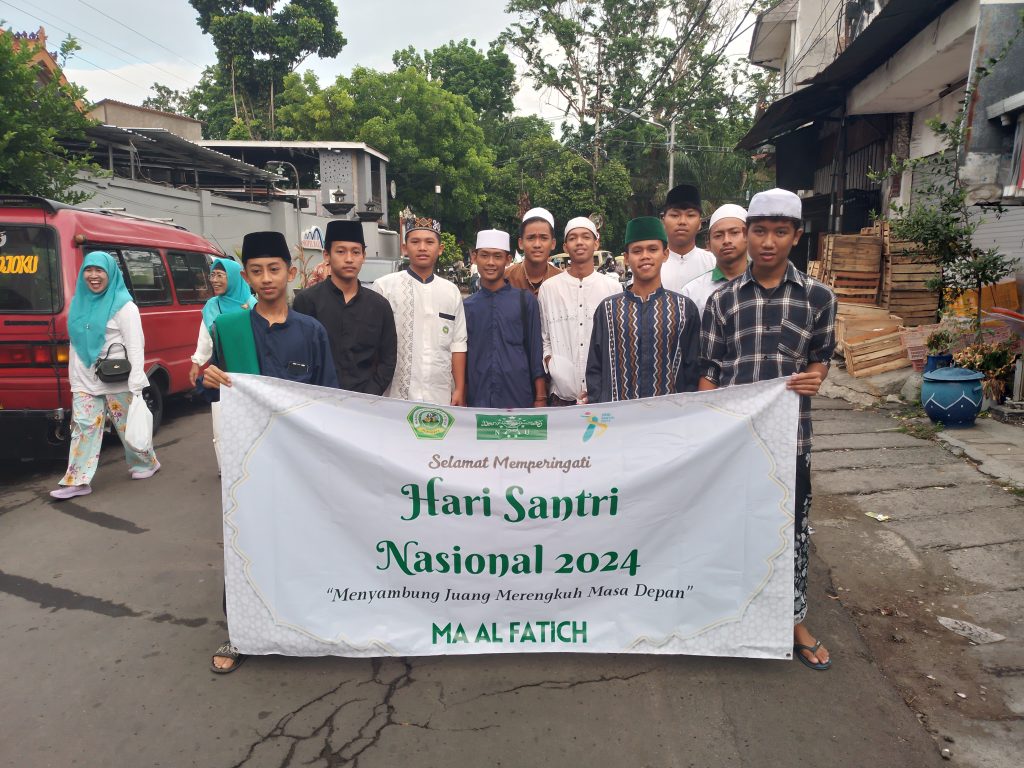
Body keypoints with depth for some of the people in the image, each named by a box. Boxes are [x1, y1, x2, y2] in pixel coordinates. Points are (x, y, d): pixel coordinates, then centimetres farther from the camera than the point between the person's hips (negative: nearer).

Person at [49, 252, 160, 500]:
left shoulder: (123, 305, -8)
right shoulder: (79, 303, 12)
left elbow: (135, 346, -14)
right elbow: (75, 343, 18)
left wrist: (136, 384, -20)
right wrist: (73, 378, 17)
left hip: (118, 381, -6)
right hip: (85, 381, 6)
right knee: (83, 427, 1)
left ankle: (147, 463, 26)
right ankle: (77, 481, 2)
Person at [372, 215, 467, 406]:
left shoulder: (451, 292, 8)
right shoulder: (384, 286, -2)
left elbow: (458, 344, 8)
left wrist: (459, 390, 4)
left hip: (440, 398, 3)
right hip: (395, 397, -3)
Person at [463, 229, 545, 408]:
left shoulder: (525, 301, 2)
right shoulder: (466, 306, 7)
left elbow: (536, 352, 2)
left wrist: (540, 398, -2)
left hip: (520, 400, -1)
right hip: (478, 402, 1)